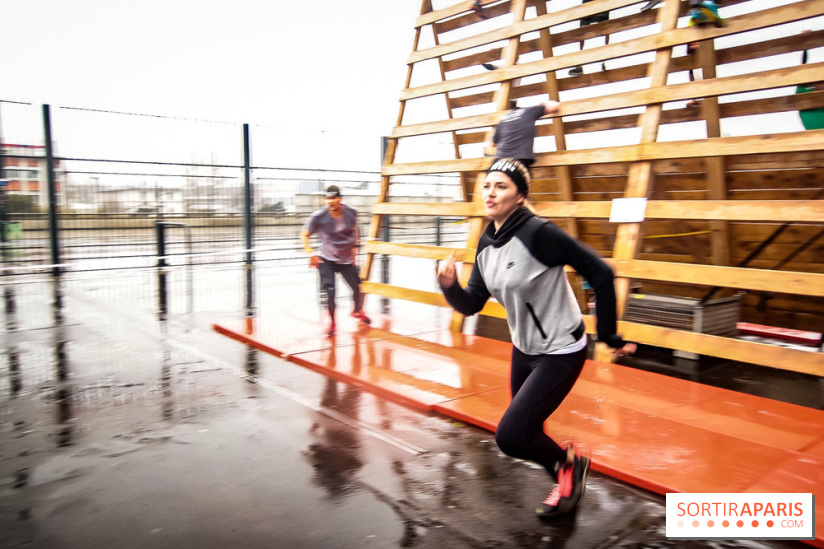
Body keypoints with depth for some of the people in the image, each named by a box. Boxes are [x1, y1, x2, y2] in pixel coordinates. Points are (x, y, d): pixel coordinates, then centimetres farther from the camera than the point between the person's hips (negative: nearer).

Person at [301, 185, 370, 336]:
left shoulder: (351, 212, -11)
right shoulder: (318, 217, -19)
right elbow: (304, 235, -7)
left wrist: (355, 246, 9)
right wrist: (311, 254, -15)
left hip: (347, 259, 3)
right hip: (326, 260, -3)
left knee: (357, 288, 11)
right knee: (330, 292, -14)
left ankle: (357, 311, 45)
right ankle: (332, 323, 11)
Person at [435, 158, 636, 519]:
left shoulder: (537, 232, -24)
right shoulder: (486, 243, -2)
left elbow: (600, 274, -22)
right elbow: (472, 304, 2)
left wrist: (609, 336, -16)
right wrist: (450, 285, -19)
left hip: (560, 353, -8)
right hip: (524, 350, 8)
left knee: (509, 436, -10)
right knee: (525, 433, 18)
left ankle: (567, 462, 20)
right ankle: (566, 482, 45)